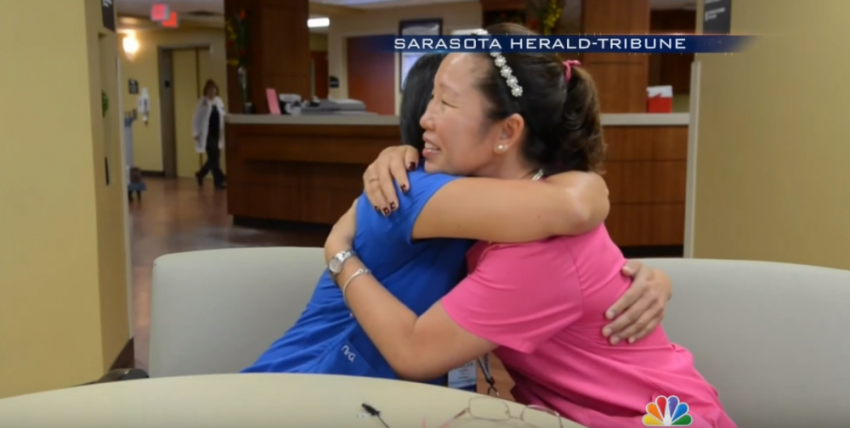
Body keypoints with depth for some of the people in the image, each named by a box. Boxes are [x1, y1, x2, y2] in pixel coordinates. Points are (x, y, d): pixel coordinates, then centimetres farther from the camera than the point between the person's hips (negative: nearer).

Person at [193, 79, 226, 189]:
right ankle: (219, 180, -1)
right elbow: (196, 120, -2)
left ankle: (200, 175, 31)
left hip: (217, 135, 5)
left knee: (214, 159, 9)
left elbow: (222, 118, 9)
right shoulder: (202, 103, -5)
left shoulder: (219, 102, 7)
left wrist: (223, 133, 2)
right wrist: (197, 134, -5)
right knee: (213, 159, -6)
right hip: (207, 135, -5)